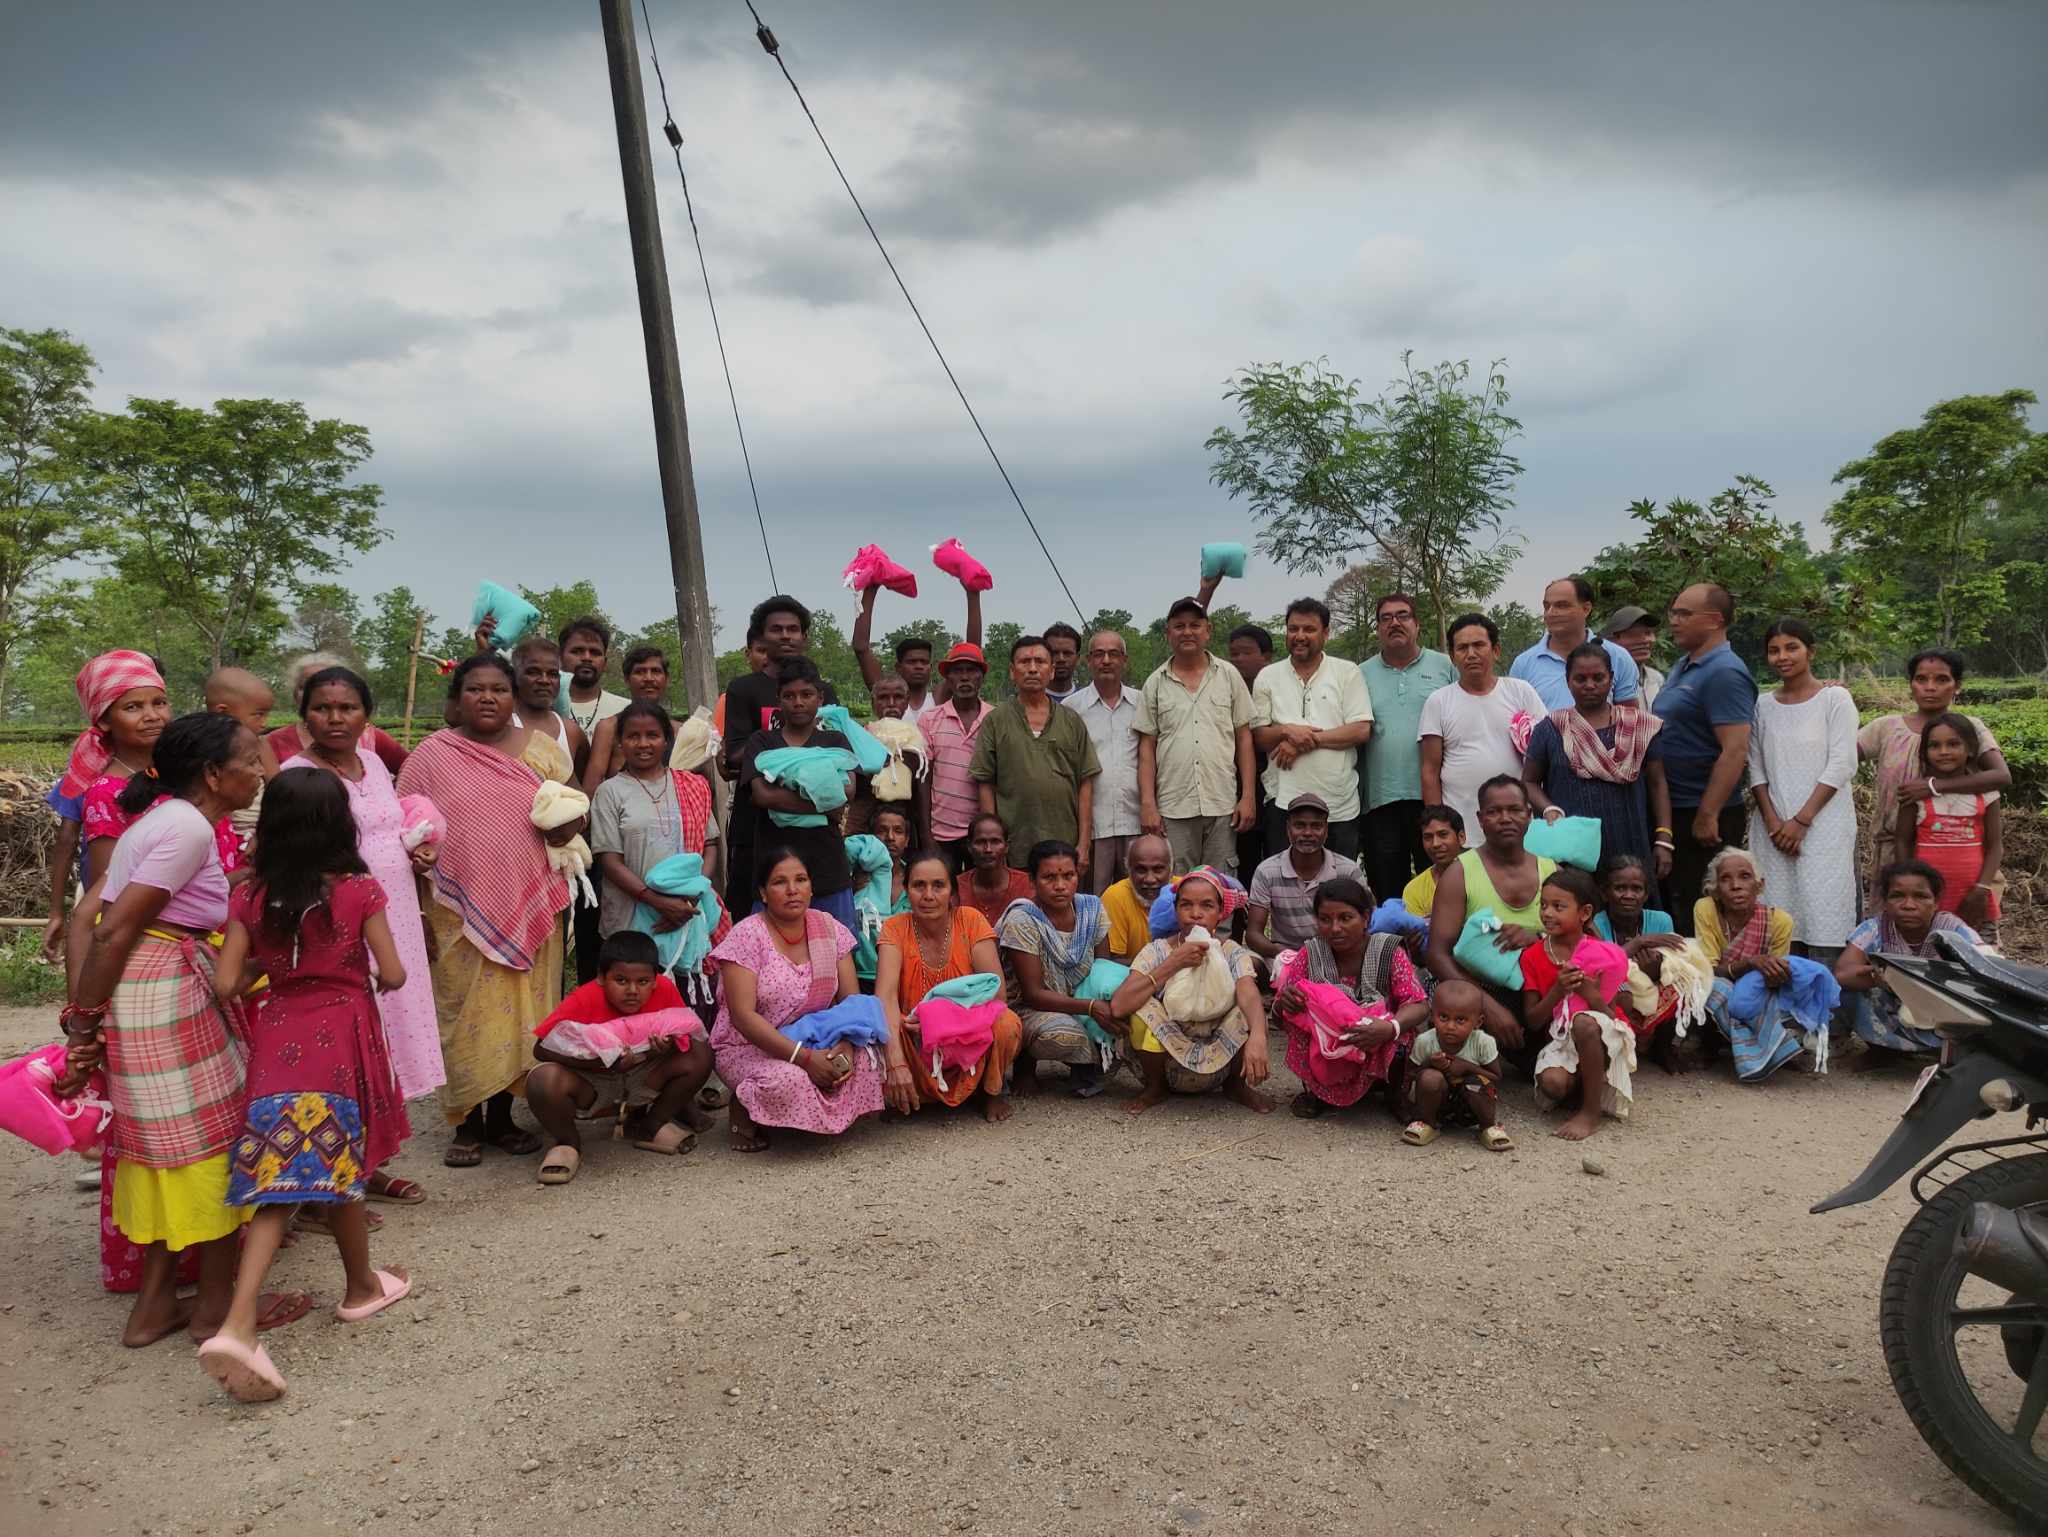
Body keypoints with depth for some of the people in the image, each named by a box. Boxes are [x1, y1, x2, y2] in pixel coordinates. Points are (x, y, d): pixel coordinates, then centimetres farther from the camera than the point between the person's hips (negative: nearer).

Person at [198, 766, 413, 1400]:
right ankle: (361, 1286, 34)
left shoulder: (250, 898, 0)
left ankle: (237, 1325, -12)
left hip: (277, 1039, 2)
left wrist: (260, 968, 16)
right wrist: (370, 977, 17)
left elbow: (226, 984, -4)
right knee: (339, 1168, 14)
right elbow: (392, 976, -5)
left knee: (280, 1179, 2)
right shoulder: (360, 891, -7)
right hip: (343, 1038, -2)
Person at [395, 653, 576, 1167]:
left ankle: (502, 1117, 22)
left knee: (520, 1012, 7)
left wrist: (568, 825, -11)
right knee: (465, 1015, 1)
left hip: (530, 910, 2)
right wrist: (416, 914, -4)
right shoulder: (432, 755, 2)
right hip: (459, 912, -2)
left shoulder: (540, 749, 9)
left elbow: (574, 815, 14)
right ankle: (467, 1125, 16)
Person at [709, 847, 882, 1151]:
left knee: (867, 1058, -23)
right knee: (788, 1082, -36)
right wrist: (804, 1057, -27)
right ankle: (743, 1110, -2)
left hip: (816, 1044, 4)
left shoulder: (828, 927, 2)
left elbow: (852, 1000, 1)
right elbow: (742, 1015, -20)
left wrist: (847, 1046, -20)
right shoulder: (747, 936, -12)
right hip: (749, 1048, -4)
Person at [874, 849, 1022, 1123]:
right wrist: (896, 1063, -38)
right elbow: (886, 995, -23)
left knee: (1006, 1024, -31)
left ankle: (995, 1090, 3)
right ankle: (901, 1096, 1)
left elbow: (996, 990, -16)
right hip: (917, 1047, 0)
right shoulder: (896, 928, -10)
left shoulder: (970, 920, -9)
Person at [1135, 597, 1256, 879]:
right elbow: (1147, 747, 6)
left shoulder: (1229, 676, 8)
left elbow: (1244, 738, 7)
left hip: (1223, 805, 0)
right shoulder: (1155, 683, 7)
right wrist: (1147, 804, -2)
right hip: (1173, 809, 0)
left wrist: (1248, 796, 1)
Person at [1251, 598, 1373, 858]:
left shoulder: (1348, 672, 5)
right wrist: (1287, 732, -15)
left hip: (1340, 805, 0)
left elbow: (1362, 730, -4)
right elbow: (1257, 735, 6)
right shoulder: (1268, 677, 10)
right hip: (1283, 800, 1)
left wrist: (1308, 740, -12)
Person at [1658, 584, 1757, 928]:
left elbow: (1735, 751, -22)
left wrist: (1707, 816, -23)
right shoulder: (1683, 667, 14)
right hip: (1671, 811, 9)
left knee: (1696, 914, -3)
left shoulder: (1724, 673, -15)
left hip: (1701, 817, -9)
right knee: (1668, 904, 14)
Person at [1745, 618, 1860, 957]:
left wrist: (1801, 820, -11)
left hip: (1823, 824, -3)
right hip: (1774, 825, 3)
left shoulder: (1835, 698, 0)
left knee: (1822, 919, -7)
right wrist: (1772, 821, -5)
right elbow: (1756, 769, 9)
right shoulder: (1763, 705, 11)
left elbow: (1841, 766, -6)